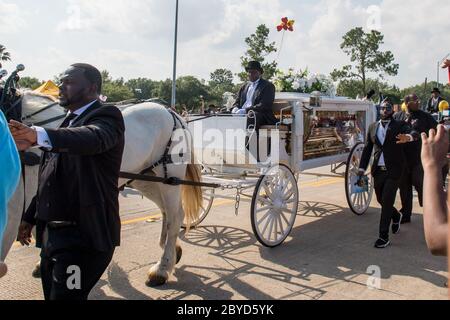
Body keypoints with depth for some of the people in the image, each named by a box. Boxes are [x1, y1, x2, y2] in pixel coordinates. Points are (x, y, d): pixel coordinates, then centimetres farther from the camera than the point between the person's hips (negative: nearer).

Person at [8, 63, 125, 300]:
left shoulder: (106, 116, -9)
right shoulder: (67, 123, 17)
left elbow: (94, 138, -34)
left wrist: (38, 136, -48)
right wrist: (30, 218, 19)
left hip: (82, 236, -9)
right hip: (51, 234, 9)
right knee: (52, 294, 18)